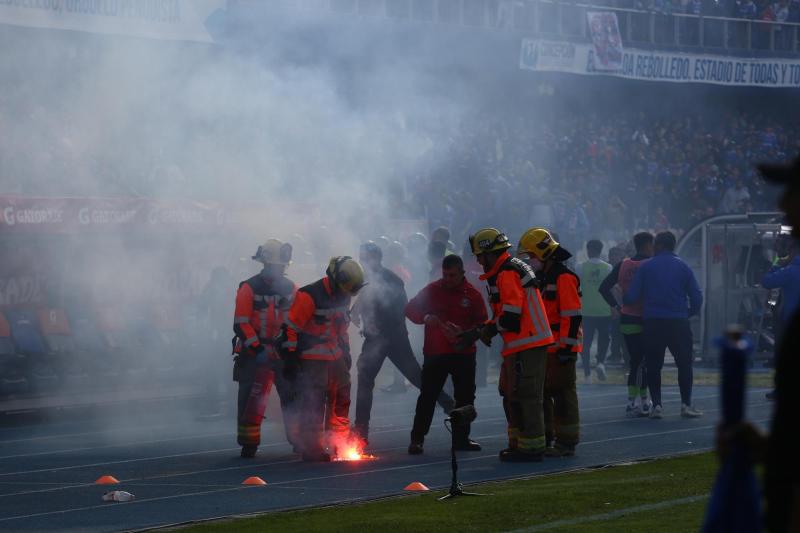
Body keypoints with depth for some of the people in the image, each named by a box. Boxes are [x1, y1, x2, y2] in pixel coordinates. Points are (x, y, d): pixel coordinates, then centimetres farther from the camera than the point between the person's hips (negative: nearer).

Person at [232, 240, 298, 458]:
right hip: (254, 354, -4)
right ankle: (248, 444, 1)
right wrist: (257, 348, -18)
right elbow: (241, 324, -10)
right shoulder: (250, 288, -6)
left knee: (293, 395, 3)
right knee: (251, 399, -5)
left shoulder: (290, 288, 9)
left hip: (283, 354, 4)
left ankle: (299, 440, 12)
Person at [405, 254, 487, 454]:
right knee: (428, 396, -5)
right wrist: (425, 317, -18)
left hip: (464, 353, 2)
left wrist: (463, 333, -20)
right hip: (435, 353, -2)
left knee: (465, 397, 8)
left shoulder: (472, 294, 0)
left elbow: (482, 324, -3)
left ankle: (461, 438, 20)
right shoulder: (432, 290, 1)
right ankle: (417, 439, -2)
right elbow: (410, 309, 2)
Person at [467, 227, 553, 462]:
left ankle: (531, 448, -4)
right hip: (519, 345, 11)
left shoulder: (507, 274, -14)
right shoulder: (512, 269, 20)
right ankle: (518, 443, 23)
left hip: (527, 345, -11)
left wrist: (489, 330, -6)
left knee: (526, 395, -7)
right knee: (510, 394, 17)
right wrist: (483, 329, 17)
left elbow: (512, 315, -20)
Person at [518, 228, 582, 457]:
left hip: (560, 349, -10)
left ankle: (567, 442, -2)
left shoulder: (564, 277, -13)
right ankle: (546, 438, 22)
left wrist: (567, 347, -21)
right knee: (542, 392, 13)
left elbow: (572, 316, -18)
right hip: (543, 348, 10)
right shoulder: (541, 278, 18)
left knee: (563, 393, -6)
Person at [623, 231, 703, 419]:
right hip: (678, 322, 0)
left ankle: (656, 405, 2)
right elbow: (697, 297, 1)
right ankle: (686, 404, 4)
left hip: (653, 323, 0)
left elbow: (631, 296, -2)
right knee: (684, 363, 9)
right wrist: (689, 313, 18)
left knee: (653, 365, 8)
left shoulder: (646, 267, 2)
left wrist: (623, 302, 19)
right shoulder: (683, 267, 5)